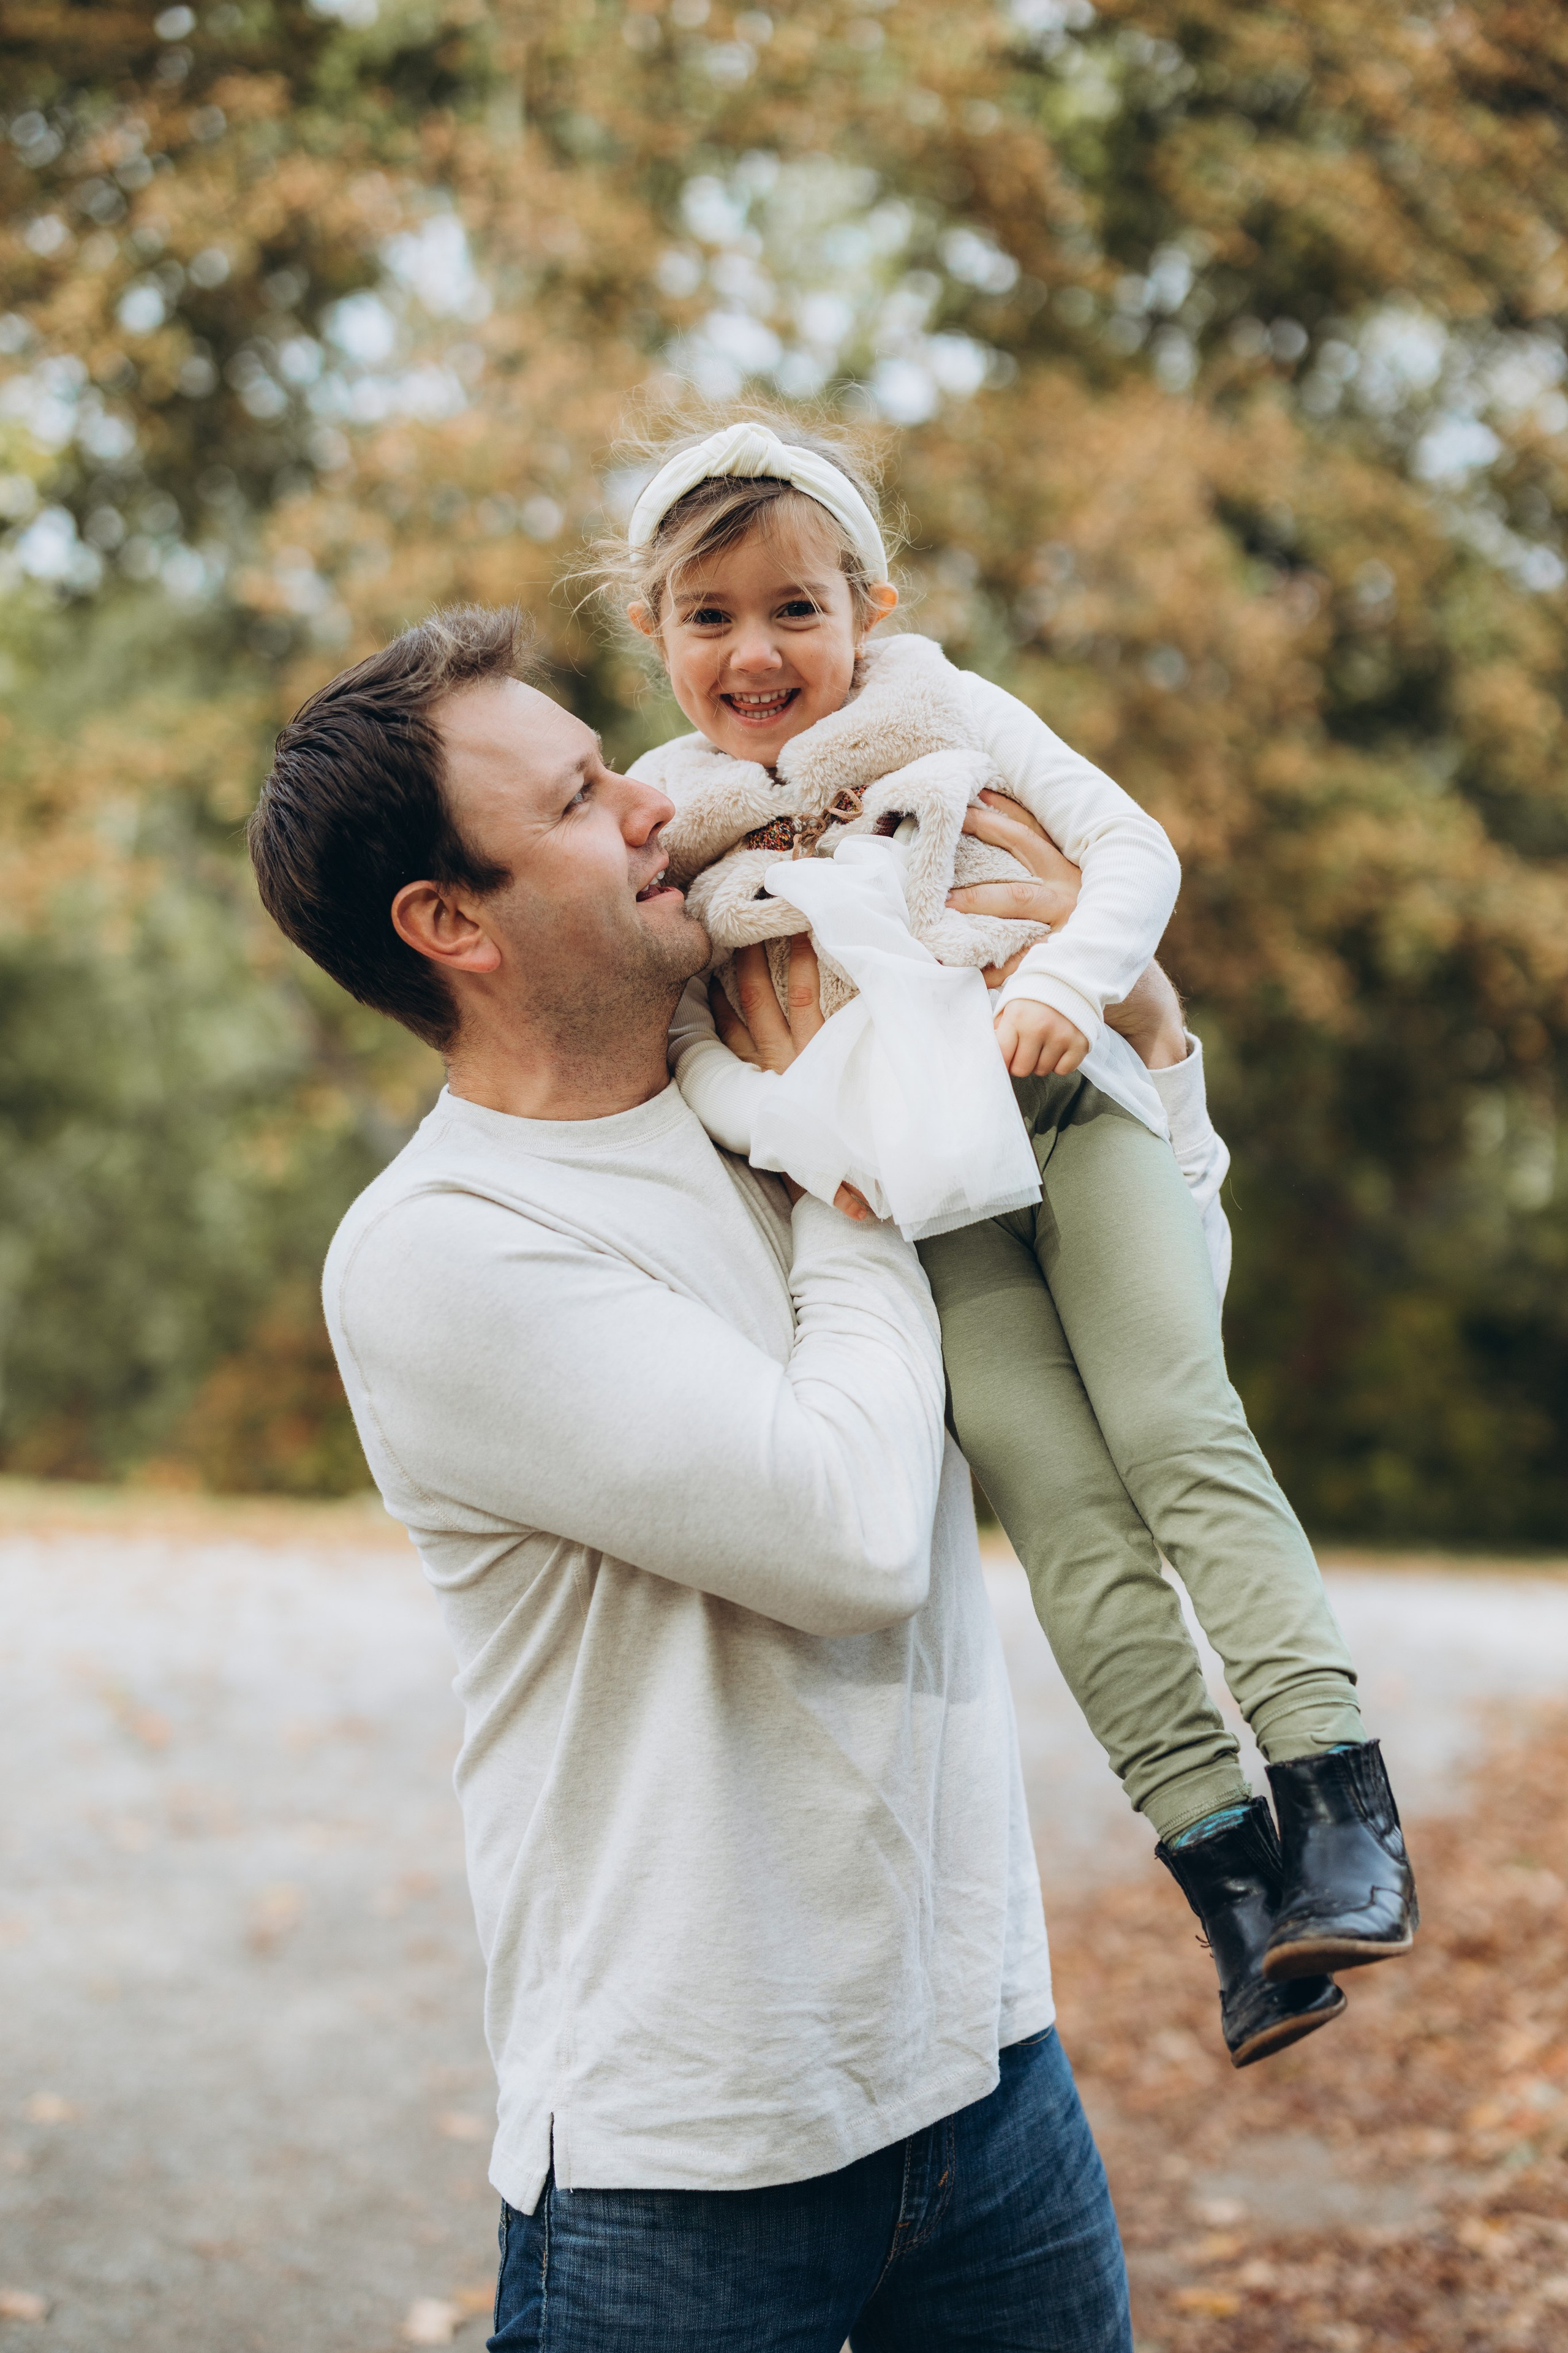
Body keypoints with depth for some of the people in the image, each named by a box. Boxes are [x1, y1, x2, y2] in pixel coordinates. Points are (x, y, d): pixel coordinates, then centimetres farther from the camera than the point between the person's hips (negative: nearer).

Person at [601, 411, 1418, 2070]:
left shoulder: (946, 715, 10)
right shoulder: (666, 815, 11)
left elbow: (1132, 845, 8)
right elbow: (673, 1041, 5)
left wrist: (1065, 985, -11)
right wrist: (810, 1140, -11)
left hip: (1065, 1111, 0)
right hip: (909, 1186, 0)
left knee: (1180, 1434, -14)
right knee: (1058, 1500, -12)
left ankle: (1339, 1798, -15)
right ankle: (1218, 1855, -13)